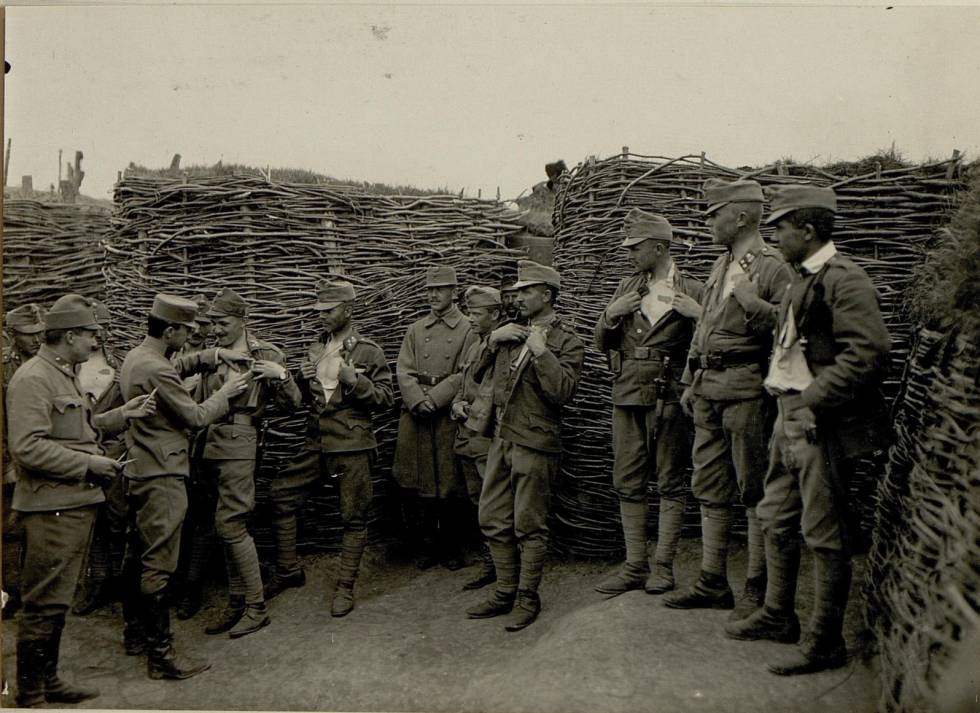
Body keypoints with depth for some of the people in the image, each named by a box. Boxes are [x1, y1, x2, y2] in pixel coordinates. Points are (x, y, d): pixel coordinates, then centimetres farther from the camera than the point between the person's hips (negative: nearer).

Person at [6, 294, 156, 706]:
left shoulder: (64, 375, 18)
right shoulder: (33, 379, -15)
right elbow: (27, 447, -23)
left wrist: (121, 415, 13)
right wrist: (90, 464, -19)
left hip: (75, 504, 10)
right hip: (52, 508, -10)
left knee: (56, 601, 18)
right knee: (44, 602, -1)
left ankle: (49, 680, 30)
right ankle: (29, 694, 11)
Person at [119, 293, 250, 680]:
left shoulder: (135, 357, 9)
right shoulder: (155, 370, -21)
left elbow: (177, 365, 27)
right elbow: (196, 416, -16)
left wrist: (213, 355, 15)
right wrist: (226, 392, -2)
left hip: (138, 471, 10)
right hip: (161, 475, -10)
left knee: (140, 555, 19)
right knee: (158, 564, -6)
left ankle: (136, 632, 33)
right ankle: (161, 655, 0)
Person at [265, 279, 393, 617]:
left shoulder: (368, 351, -5)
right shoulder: (315, 348, 12)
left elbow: (386, 397, -7)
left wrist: (354, 380, -21)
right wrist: (304, 380, -2)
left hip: (353, 447, -6)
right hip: (317, 443, 6)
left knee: (354, 517, 2)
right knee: (280, 495, 3)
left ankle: (345, 588, 17)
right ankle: (289, 571, 19)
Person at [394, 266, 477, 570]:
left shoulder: (468, 330, 1)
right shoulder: (415, 330, 14)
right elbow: (404, 372, 5)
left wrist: (434, 399, -15)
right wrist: (419, 401, -12)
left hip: (449, 416, -3)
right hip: (415, 416, 3)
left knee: (450, 485, 4)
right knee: (417, 483, 5)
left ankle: (451, 549, 18)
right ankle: (426, 547, 18)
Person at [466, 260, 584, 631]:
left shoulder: (566, 341, -6)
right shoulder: (512, 331, 15)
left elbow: (562, 391, -20)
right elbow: (476, 374, 15)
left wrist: (541, 351, -20)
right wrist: (492, 339, 2)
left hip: (534, 444, -7)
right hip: (502, 438, 7)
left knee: (529, 525, 2)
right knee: (492, 520, 12)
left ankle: (527, 598, 17)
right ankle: (506, 591, 26)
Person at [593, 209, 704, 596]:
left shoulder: (693, 291, 0)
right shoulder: (627, 287, 14)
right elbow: (602, 344, 16)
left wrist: (697, 314, -19)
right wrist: (610, 314, -3)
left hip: (669, 397, -5)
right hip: (628, 394, 5)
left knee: (671, 483, 2)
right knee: (627, 482, 7)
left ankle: (664, 566, 13)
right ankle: (635, 566, 16)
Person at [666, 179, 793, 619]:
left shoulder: (773, 267, -7)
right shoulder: (721, 266, 18)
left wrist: (750, 301, -22)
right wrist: (691, 381, 19)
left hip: (746, 387, -8)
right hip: (709, 387, 8)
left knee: (753, 488, -1)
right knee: (709, 486, 11)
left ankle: (758, 587, 11)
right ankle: (713, 583, 21)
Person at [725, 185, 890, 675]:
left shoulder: (845, 280, -15)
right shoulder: (802, 279, 14)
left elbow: (869, 353, -24)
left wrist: (814, 400, -21)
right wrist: (781, 389, 12)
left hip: (824, 424, -10)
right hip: (790, 418, 10)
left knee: (825, 534, 1)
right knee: (777, 519, 19)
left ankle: (825, 643, 14)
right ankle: (778, 616, 35)